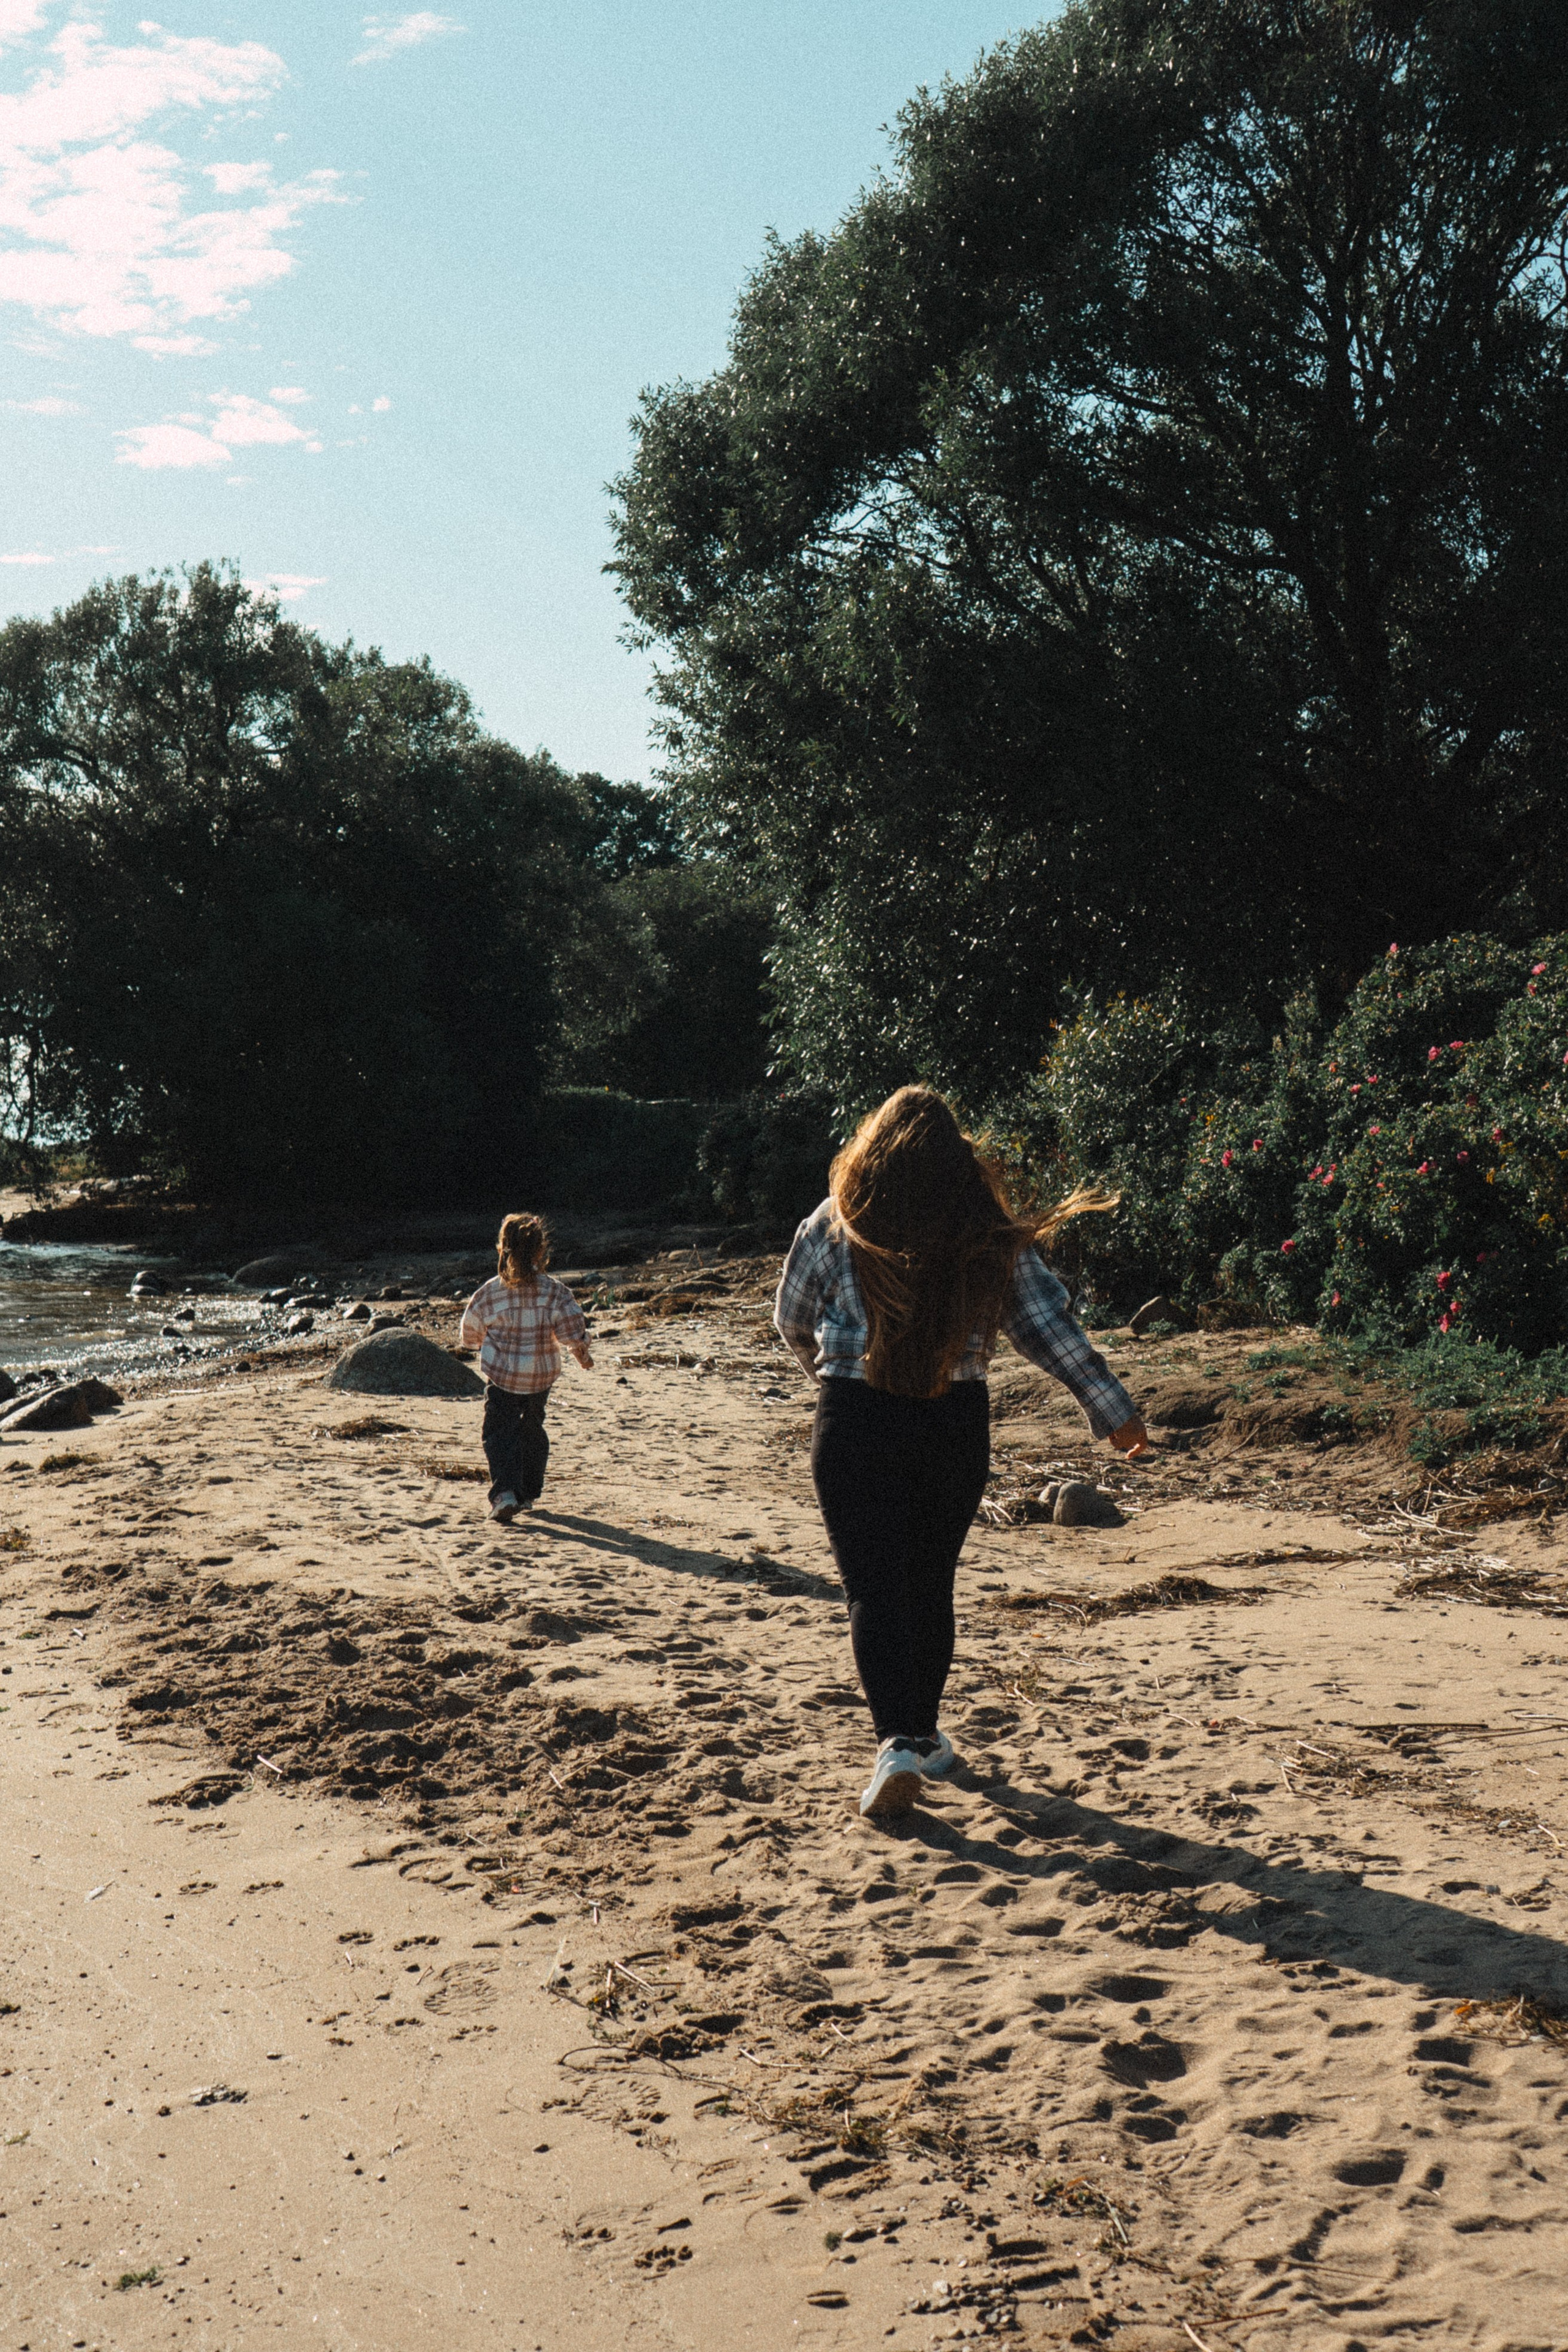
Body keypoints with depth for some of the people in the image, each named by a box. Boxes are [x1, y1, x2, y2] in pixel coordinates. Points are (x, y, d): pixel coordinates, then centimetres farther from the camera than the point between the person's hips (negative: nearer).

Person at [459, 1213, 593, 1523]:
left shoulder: (489, 1292, -9)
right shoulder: (553, 1290, -11)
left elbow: (469, 1335, 3)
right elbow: (573, 1331, -14)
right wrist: (583, 1356, 6)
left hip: (500, 1376, -2)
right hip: (541, 1376, 2)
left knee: (500, 1434, 2)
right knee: (532, 1429, 22)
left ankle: (505, 1493, -19)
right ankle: (528, 1494, 31)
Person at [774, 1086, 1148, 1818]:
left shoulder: (834, 1227, -3)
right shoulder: (991, 1236, -1)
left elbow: (792, 1322, 9)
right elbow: (1047, 1324, 0)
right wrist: (1110, 1408, 7)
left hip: (855, 1422, -2)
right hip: (957, 1423, 2)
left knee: (874, 1585, 0)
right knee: (931, 1581, 17)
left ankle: (897, 1741, -15)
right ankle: (924, 1733, 30)